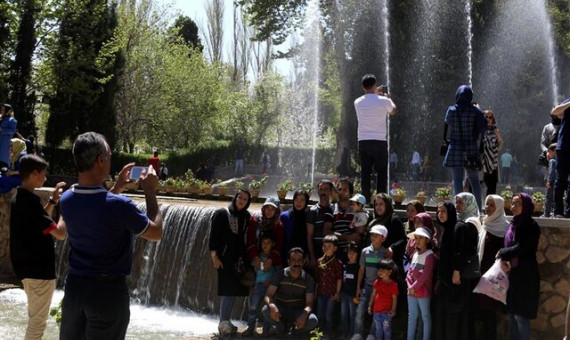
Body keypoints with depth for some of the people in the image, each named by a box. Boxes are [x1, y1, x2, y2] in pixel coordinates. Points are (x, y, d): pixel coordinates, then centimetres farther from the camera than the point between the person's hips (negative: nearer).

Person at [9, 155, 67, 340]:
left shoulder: (18, 198, 7)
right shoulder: (30, 200, -22)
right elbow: (60, 233, -23)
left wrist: (52, 201, 14)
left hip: (26, 266, 10)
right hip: (39, 269, -10)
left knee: (35, 316, 22)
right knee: (38, 321, -2)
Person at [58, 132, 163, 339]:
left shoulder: (66, 200, -3)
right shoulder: (118, 205, -22)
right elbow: (155, 233, -8)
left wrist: (116, 188, 20)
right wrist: (151, 192, 0)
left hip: (74, 285, 6)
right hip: (108, 290, -6)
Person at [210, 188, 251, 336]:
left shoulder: (247, 217, 10)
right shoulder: (222, 213, -5)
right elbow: (213, 235, -8)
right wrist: (214, 255, -15)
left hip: (239, 258, 6)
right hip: (225, 257, -6)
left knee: (234, 289, 7)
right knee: (228, 288, -12)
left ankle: (225, 320, 15)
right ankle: (223, 321, -10)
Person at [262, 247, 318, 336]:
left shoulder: (308, 279, -8)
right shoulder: (279, 275, -9)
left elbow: (309, 304, -13)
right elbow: (268, 295, -16)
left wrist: (304, 315, -38)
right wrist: (272, 306, -42)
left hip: (298, 311, 0)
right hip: (281, 309, 0)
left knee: (313, 321, -31)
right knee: (266, 310, -33)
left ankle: (296, 329, 3)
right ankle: (281, 327, -2)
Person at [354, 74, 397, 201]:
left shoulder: (358, 102, 3)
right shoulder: (383, 101, -6)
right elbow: (393, 111, 17)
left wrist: (375, 93, 35)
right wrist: (389, 98, 34)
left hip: (363, 141, 3)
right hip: (379, 141, -3)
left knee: (365, 171, 6)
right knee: (381, 172, 3)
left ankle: (366, 199, 4)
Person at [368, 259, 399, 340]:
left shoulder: (393, 284, -11)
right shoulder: (377, 282, 4)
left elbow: (394, 298, -10)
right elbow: (373, 294, 10)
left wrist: (393, 310, -17)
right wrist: (370, 306, 9)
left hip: (387, 312, -5)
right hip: (376, 310, 5)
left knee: (386, 329, 3)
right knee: (378, 329, 16)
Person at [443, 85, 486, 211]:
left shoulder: (451, 110, -4)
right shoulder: (475, 111, -7)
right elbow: (483, 128, -6)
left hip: (455, 149, 0)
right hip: (471, 149, 0)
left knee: (457, 180, 4)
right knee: (474, 180, 10)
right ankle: (479, 206, 10)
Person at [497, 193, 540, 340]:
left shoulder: (531, 226, -12)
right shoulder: (513, 224, 11)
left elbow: (521, 248, -20)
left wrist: (502, 253, -6)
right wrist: (503, 261, -8)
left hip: (525, 275, -7)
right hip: (512, 273, 8)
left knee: (521, 315, -6)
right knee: (512, 314, 10)